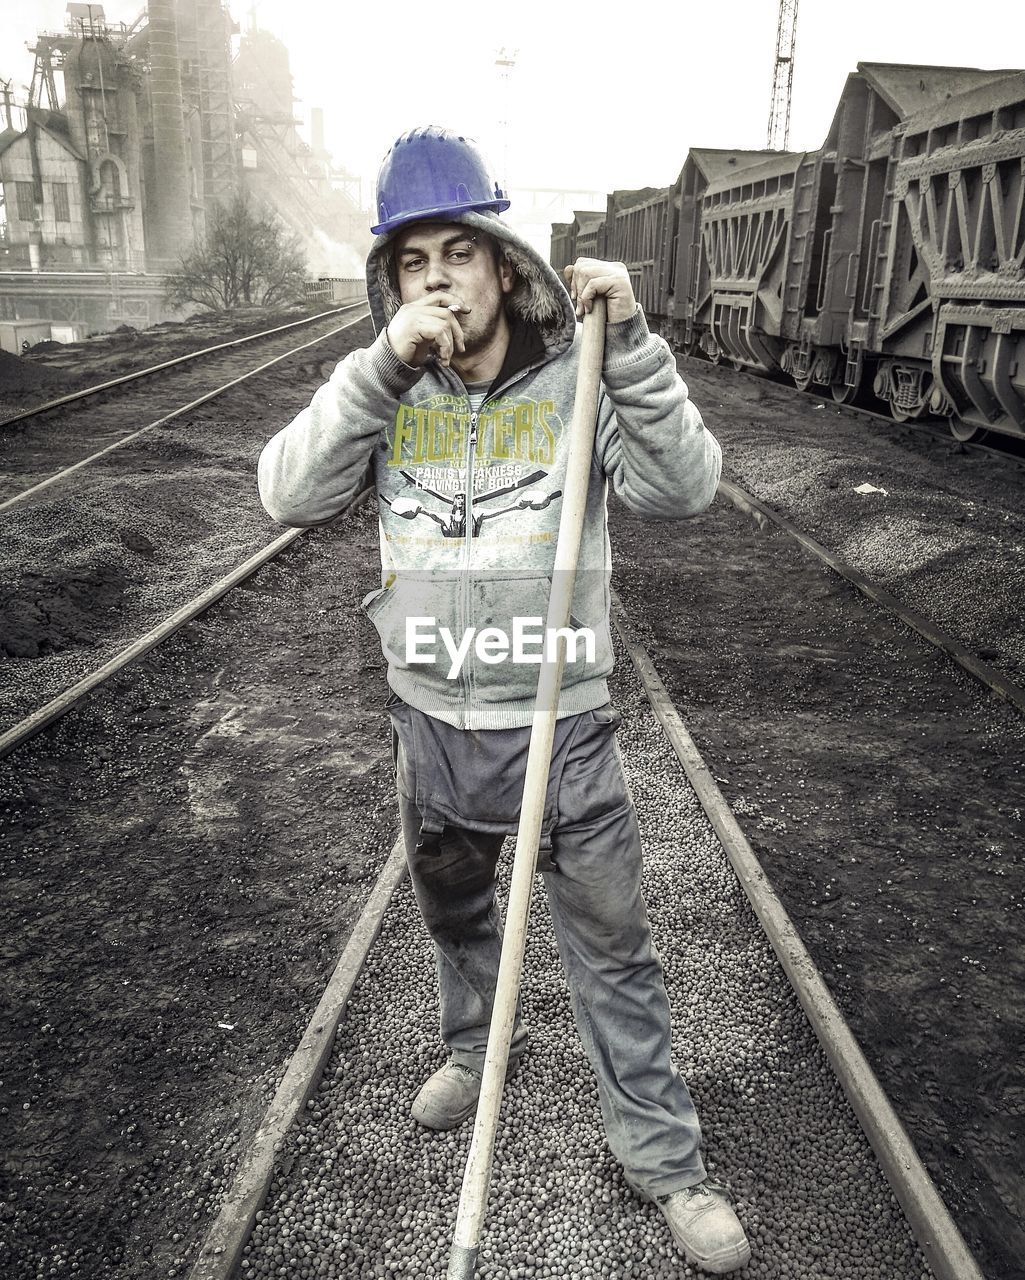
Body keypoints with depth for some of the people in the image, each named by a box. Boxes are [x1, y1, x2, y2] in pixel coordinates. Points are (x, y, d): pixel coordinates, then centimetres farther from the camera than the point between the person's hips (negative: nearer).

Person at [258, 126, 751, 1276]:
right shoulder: (387, 393, -1)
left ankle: (660, 1152, 30)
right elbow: (289, 495, -14)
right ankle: (477, 1045, 55)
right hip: (432, 725, 3)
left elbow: (685, 489, -17)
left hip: (563, 727, -2)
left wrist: (631, 342, -26)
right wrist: (380, 364, -23)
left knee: (612, 946, 9)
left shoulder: (579, 381, -7)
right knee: (453, 913, 25)